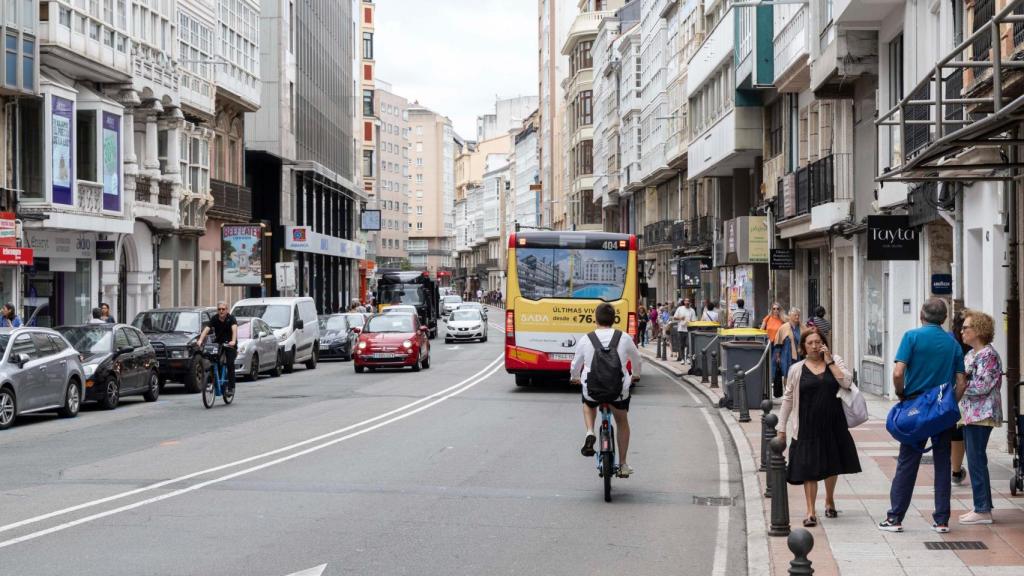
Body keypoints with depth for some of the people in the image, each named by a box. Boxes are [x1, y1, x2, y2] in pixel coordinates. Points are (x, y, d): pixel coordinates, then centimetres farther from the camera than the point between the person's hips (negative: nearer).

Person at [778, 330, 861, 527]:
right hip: (808, 427, -2)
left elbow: (847, 382, -11)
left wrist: (829, 361, -12)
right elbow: (788, 398, 6)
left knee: (832, 465, 17)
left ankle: (829, 500, 40)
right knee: (809, 469, -6)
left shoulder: (835, 361, 4)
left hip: (834, 424, 2)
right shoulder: (796, 369, 1)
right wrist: (782, 428, 4)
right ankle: (810, 512, -3)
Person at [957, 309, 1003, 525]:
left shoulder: (988, 355, -13)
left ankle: (983, 511, -3)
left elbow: (981, 386, -19)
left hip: (981, 415, -10)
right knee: (976, 461, 13)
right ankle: (982, 507, 19)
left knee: (977, 461, -7)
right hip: (970, 415, 10)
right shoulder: (970, 355, 15)